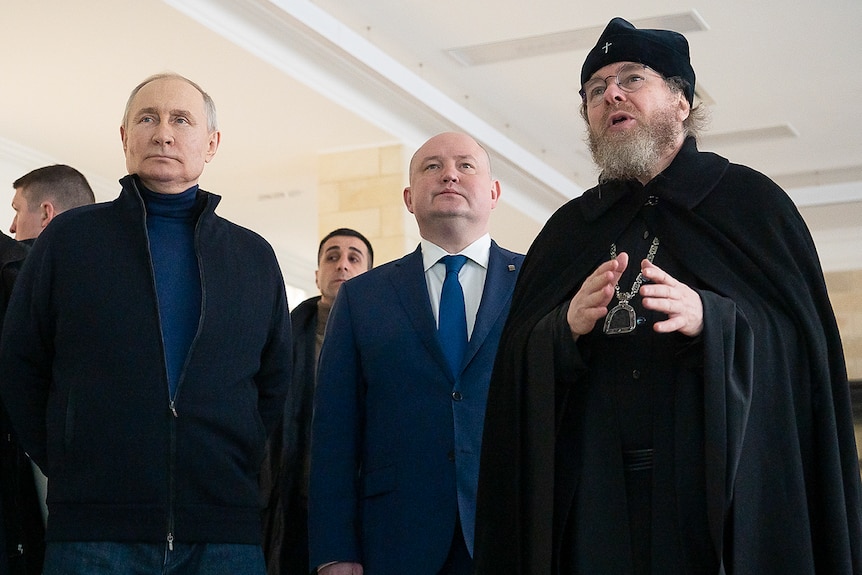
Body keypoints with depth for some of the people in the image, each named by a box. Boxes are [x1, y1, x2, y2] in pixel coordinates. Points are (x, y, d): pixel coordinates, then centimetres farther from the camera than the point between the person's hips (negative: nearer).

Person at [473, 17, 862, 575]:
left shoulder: (750, 200, 5)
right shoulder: (566, 230, 14)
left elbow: (808, 341, -3)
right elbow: (517, 365, 7)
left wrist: (712, 320, -20)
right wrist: (566, 327, -13)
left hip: (730, 484, -2)